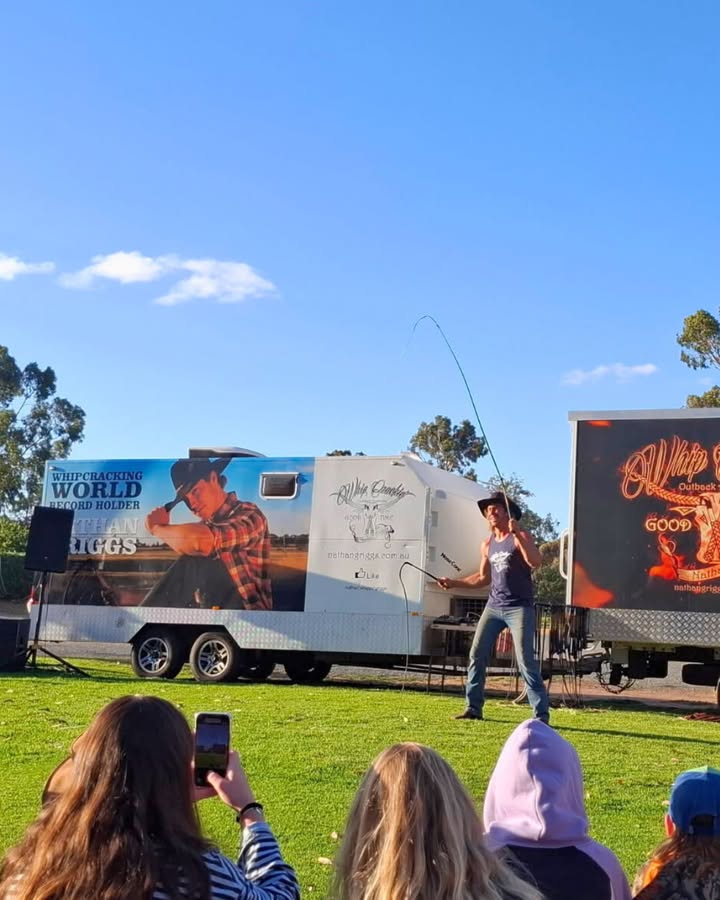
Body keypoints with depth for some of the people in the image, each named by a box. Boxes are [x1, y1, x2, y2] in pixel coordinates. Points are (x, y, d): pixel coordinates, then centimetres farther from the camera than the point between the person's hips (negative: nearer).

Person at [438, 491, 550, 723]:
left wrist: (517, 534, -27)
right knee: (476, 655, 4)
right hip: (494, 606, 7)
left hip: (519, 608, -6)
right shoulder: (487, 545, 13)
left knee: (526, 662, -11)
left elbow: (535, 562, -23)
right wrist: (454, 582, 16)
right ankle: (473, 707, 14)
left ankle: (541, 714, -7)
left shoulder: (520, 537, -5)